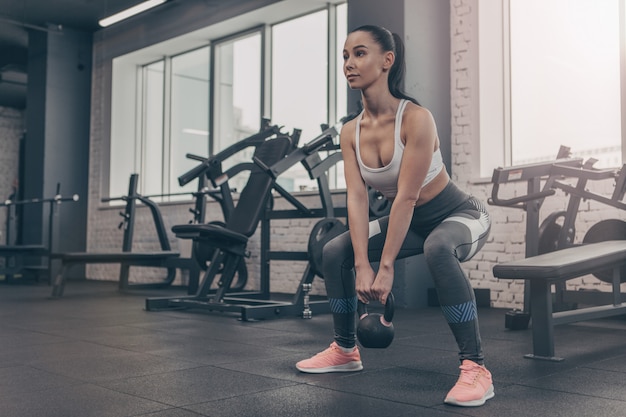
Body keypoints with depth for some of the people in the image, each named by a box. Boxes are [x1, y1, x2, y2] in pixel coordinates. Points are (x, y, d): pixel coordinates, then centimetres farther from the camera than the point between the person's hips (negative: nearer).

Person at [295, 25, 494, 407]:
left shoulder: (415, 118, -27)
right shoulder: (351, 132, -7)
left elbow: (407, 196, -30)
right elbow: (357, 197, -14)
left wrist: (386, 267, -31)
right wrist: (362, 265, -24)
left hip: (460, 215, -7)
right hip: (411, 221, 7)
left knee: (438, 249, -40)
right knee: (335, 253, -2)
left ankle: (476, 369, -31)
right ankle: (345, 351, 16)